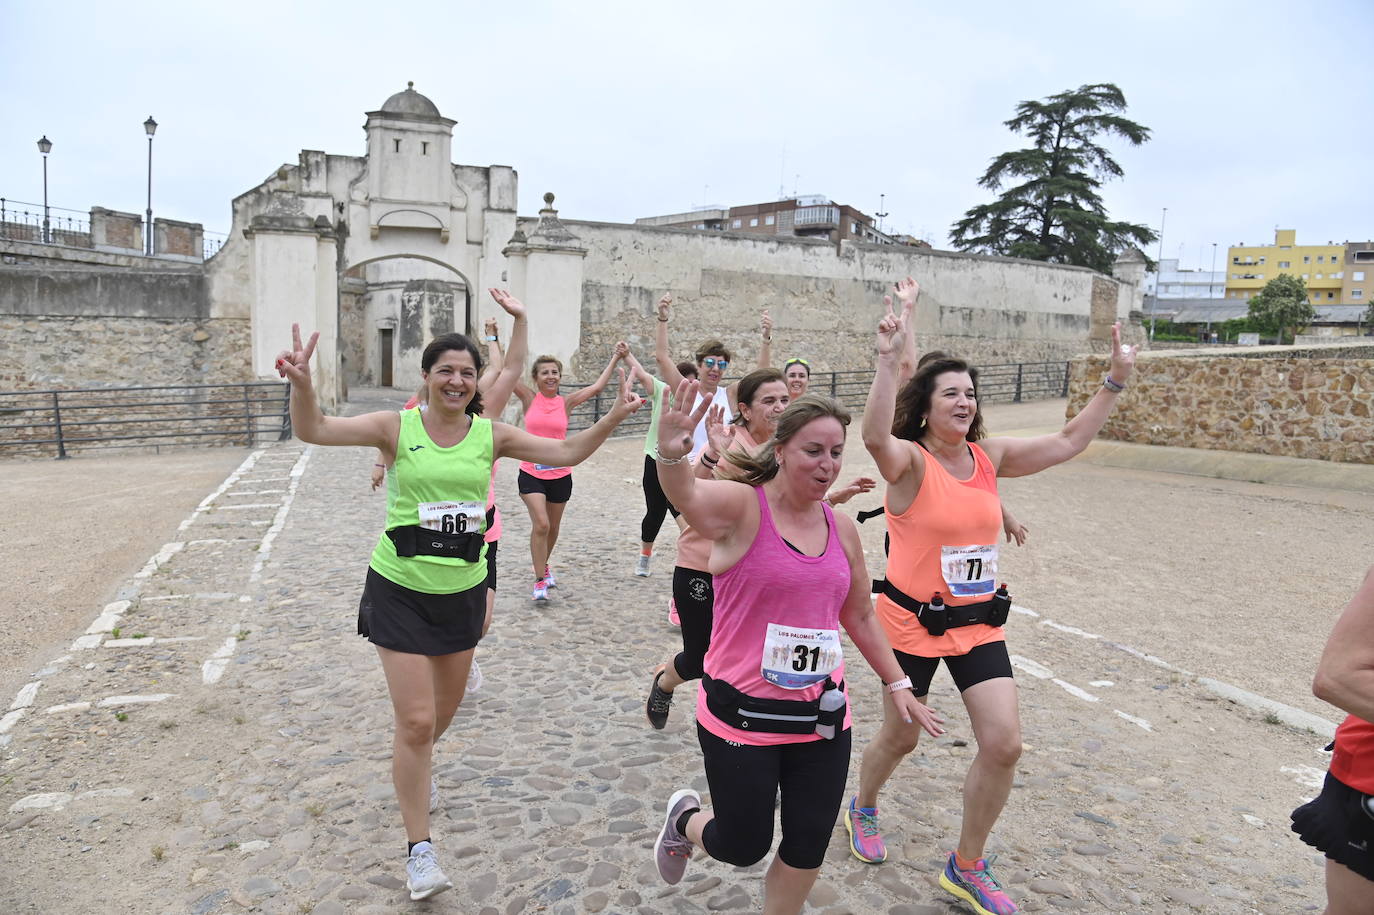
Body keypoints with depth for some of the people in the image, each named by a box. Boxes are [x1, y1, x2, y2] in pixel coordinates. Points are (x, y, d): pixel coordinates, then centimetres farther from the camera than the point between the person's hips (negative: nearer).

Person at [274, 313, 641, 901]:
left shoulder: (491, 435, -2)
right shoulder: (397, 428, -9)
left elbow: (565, 453, -1)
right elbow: (312, 430, -17)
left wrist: (614, 417, -14)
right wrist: (302, 382, -36)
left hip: (463, 589, 4)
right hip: (401, 590, -3)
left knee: (446, 704, 21)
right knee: (416, 720, -3)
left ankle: (412, 767, 56)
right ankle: (419, 849, 15)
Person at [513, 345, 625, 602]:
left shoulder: (566, 402, 1)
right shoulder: (529, 398, -2)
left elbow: (597, 387, -2)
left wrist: (615, 358, 1)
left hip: (560, 474, 2)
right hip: (531, 473, -2)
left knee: (553, 527, 16)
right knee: (540, 525, -16)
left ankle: (543, 565, 43)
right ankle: (540, 581, -5)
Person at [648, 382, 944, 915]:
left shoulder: (842, 529, 4)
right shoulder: (742, 506, -15)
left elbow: (860, 617, 16)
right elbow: (686, 495, -38)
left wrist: (898, 684, 16)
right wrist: (671, 454, -60)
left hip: (821, 716, 5)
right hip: (742, 713, -5)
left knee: (808, 848, 11)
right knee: (742, 848, 10)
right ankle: (685, 819, 44)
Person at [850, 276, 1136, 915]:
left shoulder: (990, 456, 1)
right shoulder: (909, 460, -17)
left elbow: (1067, 443, 9)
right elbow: (874, 436, -40)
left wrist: (1115, 382, 4)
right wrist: (890, 356, -50)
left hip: (979, 622, 5)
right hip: (912, 622, -5)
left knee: (1004, 744, -2)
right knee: (900, 737, 13)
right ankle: (863, 810, 48)